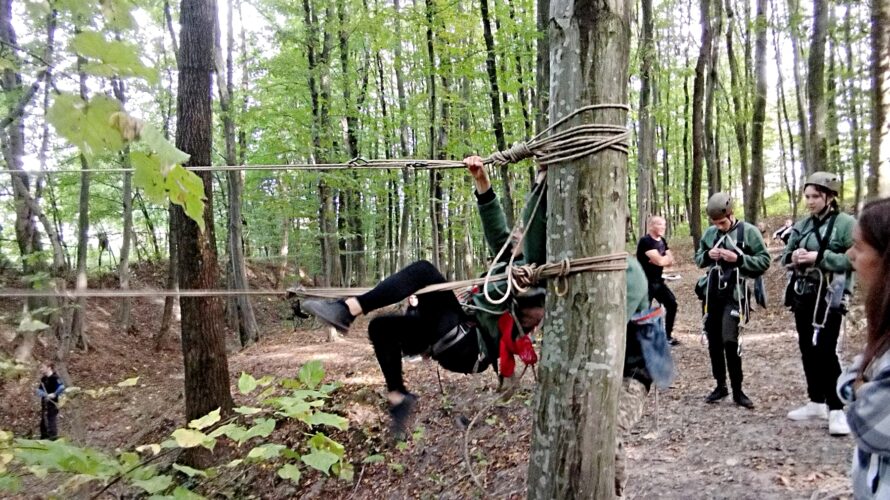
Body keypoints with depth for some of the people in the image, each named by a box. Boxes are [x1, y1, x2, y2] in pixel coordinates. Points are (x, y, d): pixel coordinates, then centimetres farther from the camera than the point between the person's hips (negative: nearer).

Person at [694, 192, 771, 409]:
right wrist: (707, 255, -6)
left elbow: (764, 261, -5)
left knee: (729, 340, -13)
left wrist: (738, 258, -18)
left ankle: (737, 391, 1)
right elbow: (698, 258, 17)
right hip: (712, 293, 5)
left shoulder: (748, 231, -5)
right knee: (713, 341, 9)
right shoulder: (710, 232, 8)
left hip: (734, 294, -5)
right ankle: (720, 385, 24)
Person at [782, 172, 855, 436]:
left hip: (829, 296, -6)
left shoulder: (846, 223, -6)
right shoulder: (802, 225, 11)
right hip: (802, 294, 6)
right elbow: (784, 257, 14)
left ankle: (836, 409, 0)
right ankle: (817, 402, 23)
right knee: (807, 349, 11)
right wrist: (793, 257, -9)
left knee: (825, 350, -11)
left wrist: (819, 257, -21)